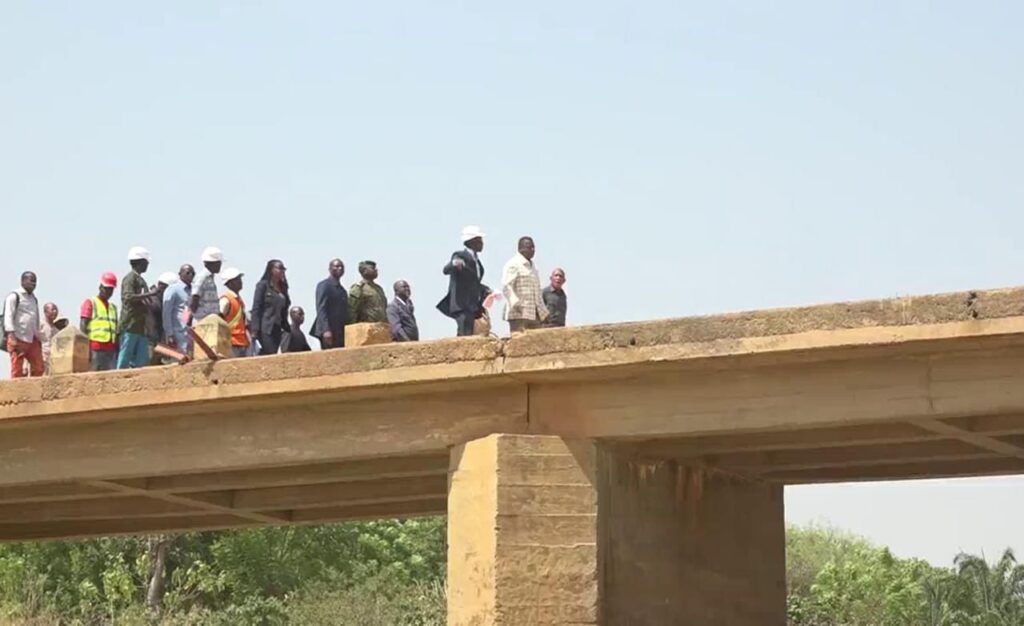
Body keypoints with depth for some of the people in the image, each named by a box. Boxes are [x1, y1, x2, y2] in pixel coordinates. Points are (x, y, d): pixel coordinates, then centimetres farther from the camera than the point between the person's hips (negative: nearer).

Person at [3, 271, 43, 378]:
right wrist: (11, 336, -19)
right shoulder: (14, 296, -3)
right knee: (17, 371, -6)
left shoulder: (33, 299, 20)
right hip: (18, 339, -7)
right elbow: (8, 316, -10)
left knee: (39, 368, 1)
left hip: (32, 340, 7)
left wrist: (38, 337, 18)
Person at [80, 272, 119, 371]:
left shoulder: (113, 307, 23)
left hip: (111, 350, 5)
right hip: (95, 349, -5)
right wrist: (86, 348, -13)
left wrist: (117, 350, 12)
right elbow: (83, 327, -2)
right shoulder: (90, 303, 7)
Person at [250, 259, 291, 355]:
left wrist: (287, 329, 11)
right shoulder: (263, 285, -1)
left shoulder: (282, 288, 16)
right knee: (271, 354, -16)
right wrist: (255, 330, -14)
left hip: (277, 329, 6)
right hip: (265, 328, -6)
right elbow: (256, 308, -7)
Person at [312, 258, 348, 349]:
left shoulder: (342, 290, 23)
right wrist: (326, 330, -21)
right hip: (329, 332, -7)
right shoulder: (324, 285, -1)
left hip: (341, 333, 7)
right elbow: (321, 309, -11)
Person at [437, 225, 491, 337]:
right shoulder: (460, 256, -6)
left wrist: (486, 290, 13)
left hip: (473, 305, 8)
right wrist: (454, 264, -45)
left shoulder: (476, 260, 17)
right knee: (465, 336, -16)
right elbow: (446, 270, -23)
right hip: (462, 304, -8)